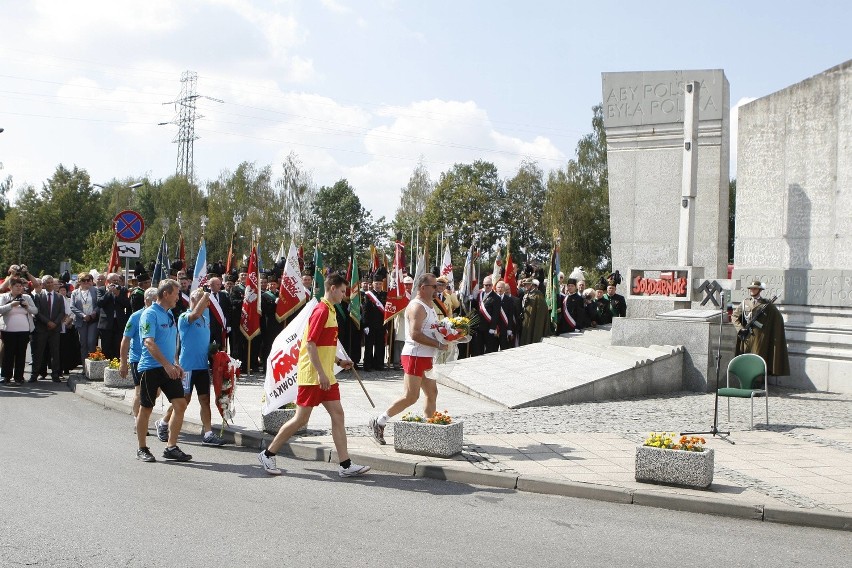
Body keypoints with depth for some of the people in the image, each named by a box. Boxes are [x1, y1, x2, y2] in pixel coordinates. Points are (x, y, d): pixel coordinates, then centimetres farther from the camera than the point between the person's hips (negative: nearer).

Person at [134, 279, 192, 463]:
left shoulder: (169, 315, 15)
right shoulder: (150, 314, -11)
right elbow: (149, 343, -20)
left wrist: (176, 364, 15)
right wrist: (167, 365, -25)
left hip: (168, 368, 8)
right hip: (151, 367, -7)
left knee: (180, 404, -2)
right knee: (146, 409, 4)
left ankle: (171, 447, 5)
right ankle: (142, 449, 17)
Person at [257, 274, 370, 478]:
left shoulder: (330, 311, 16)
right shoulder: (321, 310, -14)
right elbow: (310, 344, -21)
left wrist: (339, 361, 16)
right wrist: (321, 373, -22)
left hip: (326, 376, 10)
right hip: (312, 376, -9)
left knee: (337, 415, 4)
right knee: (301, 419, -2)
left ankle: (345, 465, 4)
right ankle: (268, 454, 12)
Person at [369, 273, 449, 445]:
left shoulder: (429, 305, 17)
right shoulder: (417, 307, -15)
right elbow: (415, 334, -26)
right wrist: (438, 345, -22)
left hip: (426, 357, 10)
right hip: (415, 356, -10)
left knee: (432, 393, 10)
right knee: (411, 396, -7)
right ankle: (379, 422, 3)